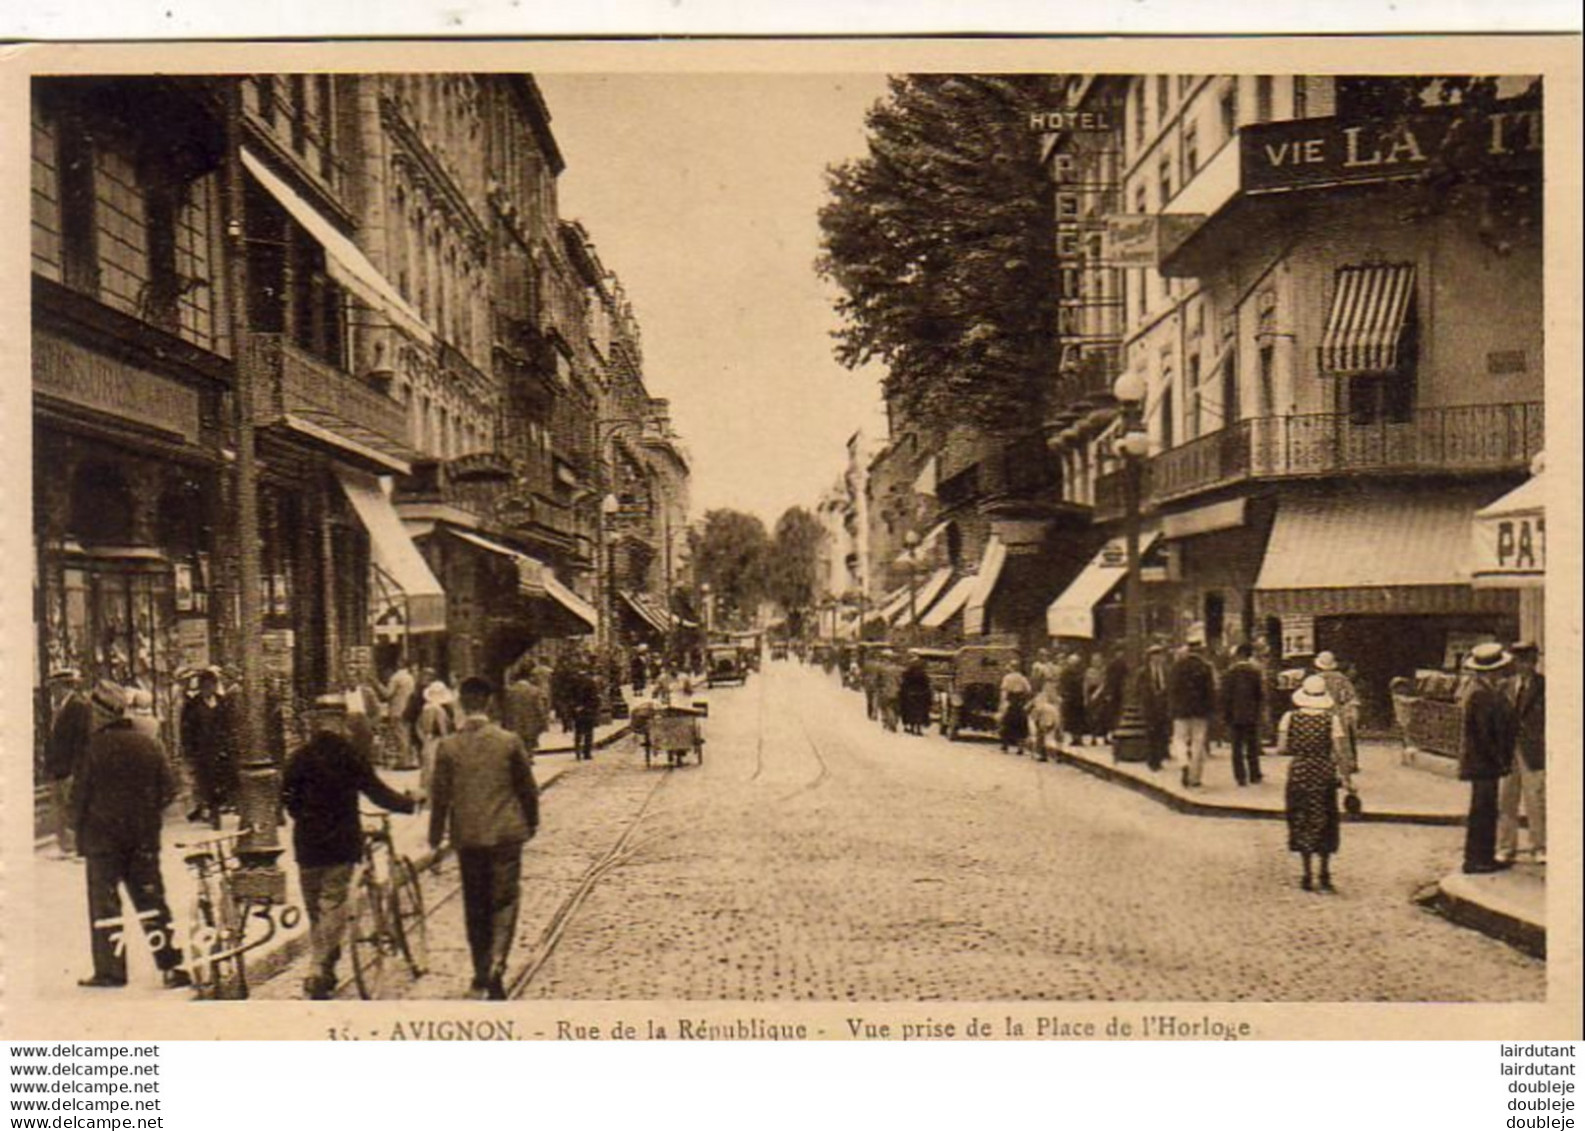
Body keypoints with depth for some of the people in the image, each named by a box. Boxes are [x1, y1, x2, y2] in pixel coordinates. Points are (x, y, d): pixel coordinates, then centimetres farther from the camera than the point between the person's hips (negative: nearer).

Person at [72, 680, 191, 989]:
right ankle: (173, 966, 5)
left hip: (103, 835, -4)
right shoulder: (148, 744, 3)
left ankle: (110, 970, 8)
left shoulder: (97, 746, -12)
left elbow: (81, 792, -8)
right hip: (144, 837, 4)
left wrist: (78, 827, 7)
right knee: (151, 899, 8)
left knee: (104, 900, 6)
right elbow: (168, 789, 5)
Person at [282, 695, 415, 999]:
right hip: (341, 843, -4)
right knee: (332, 907, -2)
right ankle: (318, 971, -12)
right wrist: (410, 803, 10)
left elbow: (287, 798, 7)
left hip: (307, 843, 4)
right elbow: (377, 792, -6)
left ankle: (324, 970, 25)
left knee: (315, 909, 15)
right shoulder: (349, 754, -7)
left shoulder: (300, 756, 2)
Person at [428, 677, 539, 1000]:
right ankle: (496, 963, -15)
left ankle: (481, 970, 23)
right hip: (505, 832, -1)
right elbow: (527, 788, 1)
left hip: (467, 836, 1)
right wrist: (531, 822, 17)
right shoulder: (509, 741, -6)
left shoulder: (448, 747, -5)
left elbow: (441, 797, -1)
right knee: (504, 900, 4)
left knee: (475, 904, 14)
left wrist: (435, 839, 11)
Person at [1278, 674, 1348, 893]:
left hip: (1299, 771, 1)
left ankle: (1307, 875, 12)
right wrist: (1343, 776, -2)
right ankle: (1325, 873, 11)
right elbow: (1337, 751, -11)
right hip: (1324, 773, 0)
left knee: (1301, 821, 11)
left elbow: (1281, 748, -7)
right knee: (1325, 822, 13)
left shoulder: (1290, 718, -5)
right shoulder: (1331, 719, -8)